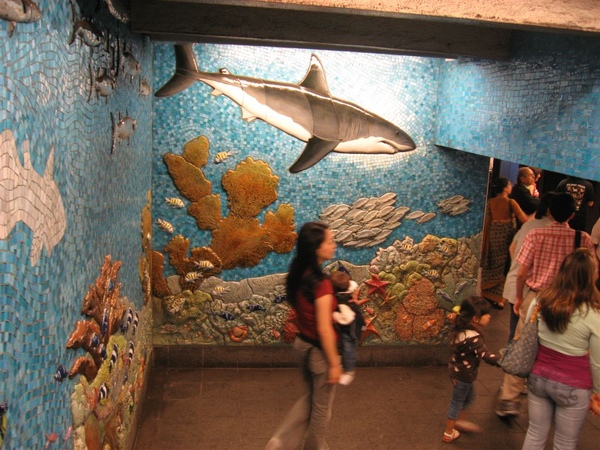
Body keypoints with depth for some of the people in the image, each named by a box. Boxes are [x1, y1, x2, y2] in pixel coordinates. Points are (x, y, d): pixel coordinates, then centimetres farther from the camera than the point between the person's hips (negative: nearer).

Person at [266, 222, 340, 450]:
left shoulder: (298, 275, -2)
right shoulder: (321, 282, -27)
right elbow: (324, 330, -24)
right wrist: (334, 363, -16)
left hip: (303, 344, 8)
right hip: (320, 351, -8)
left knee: (311, 396, 27)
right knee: (321, 406, 15)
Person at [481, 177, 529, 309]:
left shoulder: (491, 202, 1)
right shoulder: (511, 202, -12)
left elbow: (487, 222, 5)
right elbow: (524, 219, -15)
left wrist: (486, 240, 12)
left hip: (493, 235, 4)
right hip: (506, 235, -4)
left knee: (492, 264, 16)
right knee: (503, 265, 7)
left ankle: (488, 293, 23)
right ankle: (498, 298, 10)